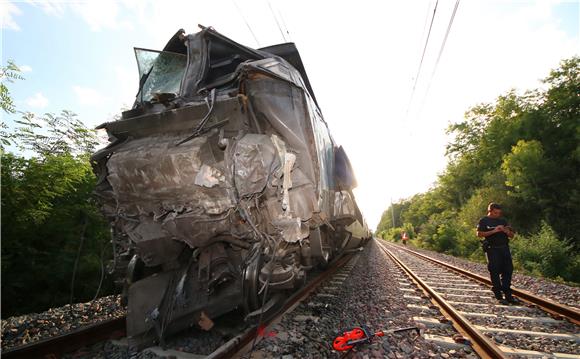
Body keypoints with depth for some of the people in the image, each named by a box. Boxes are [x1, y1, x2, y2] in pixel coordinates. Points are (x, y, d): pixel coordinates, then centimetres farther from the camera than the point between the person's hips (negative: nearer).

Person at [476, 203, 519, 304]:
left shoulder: (503, 221, 16)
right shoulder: (484, 221, 0)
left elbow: (512, 235, 15)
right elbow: (479, 234, -11)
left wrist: (506, 231, -7)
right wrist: (493, 231, -18)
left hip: (504, 248, 5)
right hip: (492, 249, -5)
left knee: (508, 271, 5)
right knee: (495, 272, -1)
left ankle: (508, 295, 15)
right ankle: (499, 296, 7)